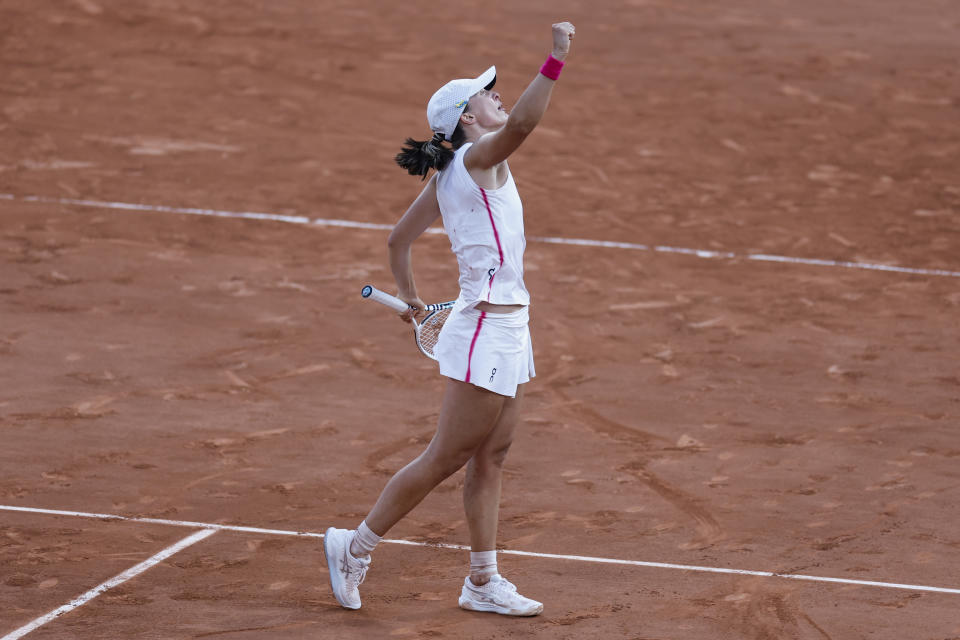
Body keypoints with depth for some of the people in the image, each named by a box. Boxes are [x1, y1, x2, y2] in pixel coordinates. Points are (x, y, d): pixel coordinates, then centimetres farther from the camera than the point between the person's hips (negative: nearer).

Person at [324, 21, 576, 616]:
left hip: (505, 332, 9)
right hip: (486, 330, -9)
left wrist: (410, 296, 31)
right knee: (445, 459, -1)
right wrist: (556, 61, -39)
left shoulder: (447, 178, 11)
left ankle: (484, 582, 15)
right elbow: (522, 123, -35)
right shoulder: (477, 156, -14)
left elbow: (399, 238, 20)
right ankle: (356, 546, 10)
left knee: (491, 458, 11)